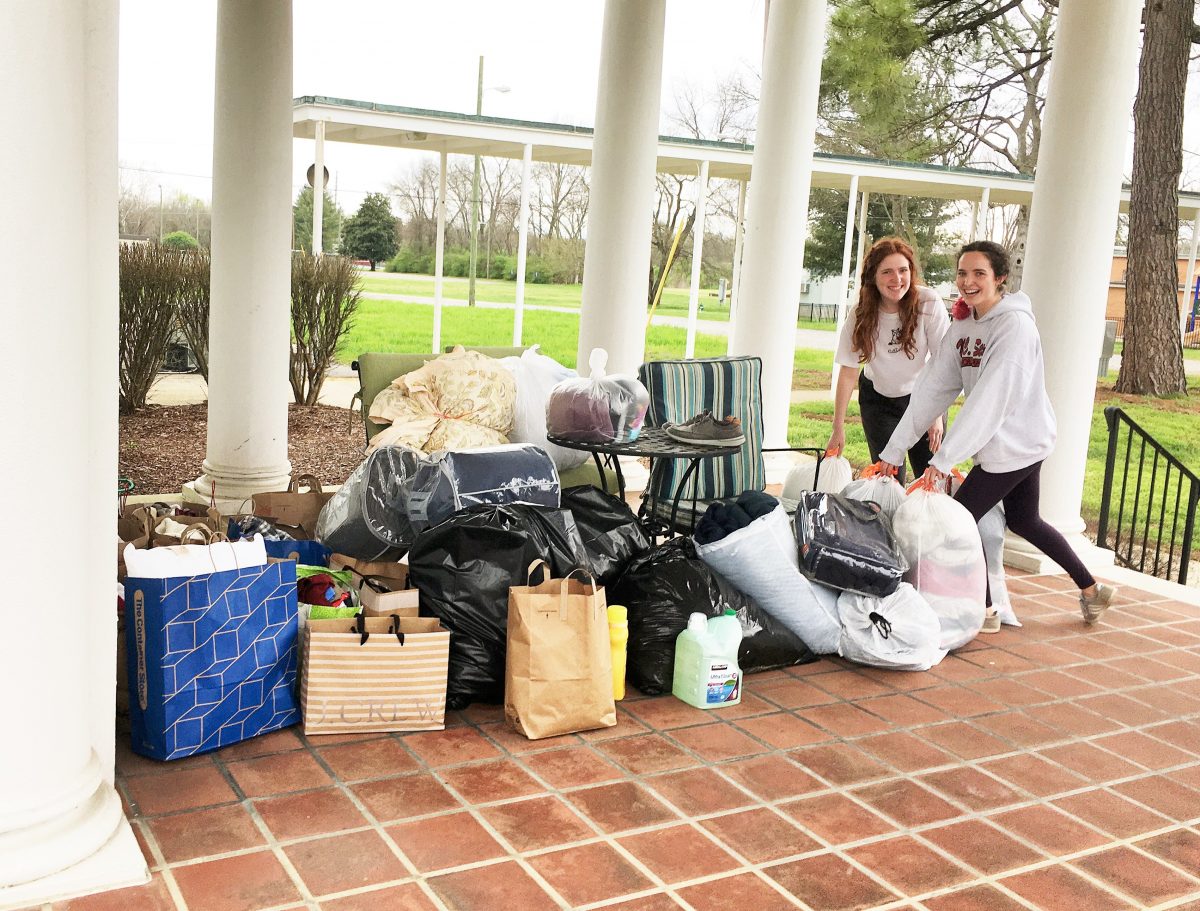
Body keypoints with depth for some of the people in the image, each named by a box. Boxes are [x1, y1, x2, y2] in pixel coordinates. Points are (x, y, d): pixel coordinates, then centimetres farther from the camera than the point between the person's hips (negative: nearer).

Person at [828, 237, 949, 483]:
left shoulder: (929, 304, -22)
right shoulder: (861, 316, -16)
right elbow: (848, 371, -14)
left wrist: (938, 415, -22)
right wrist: (838, 430, -15)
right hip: (878, 397, 1)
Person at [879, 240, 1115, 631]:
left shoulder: (1014, 325, -22)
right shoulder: (962, 326, 1)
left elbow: (990, 400, -29)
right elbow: (932, 389, -2)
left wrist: (943, 460, -33)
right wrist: (893, 452, -7)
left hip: (1016, 443, -8)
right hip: (1015, 445, 8)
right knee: (1024, 521, 21)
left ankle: (984, 610, 14)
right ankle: (1092, 590, 37)